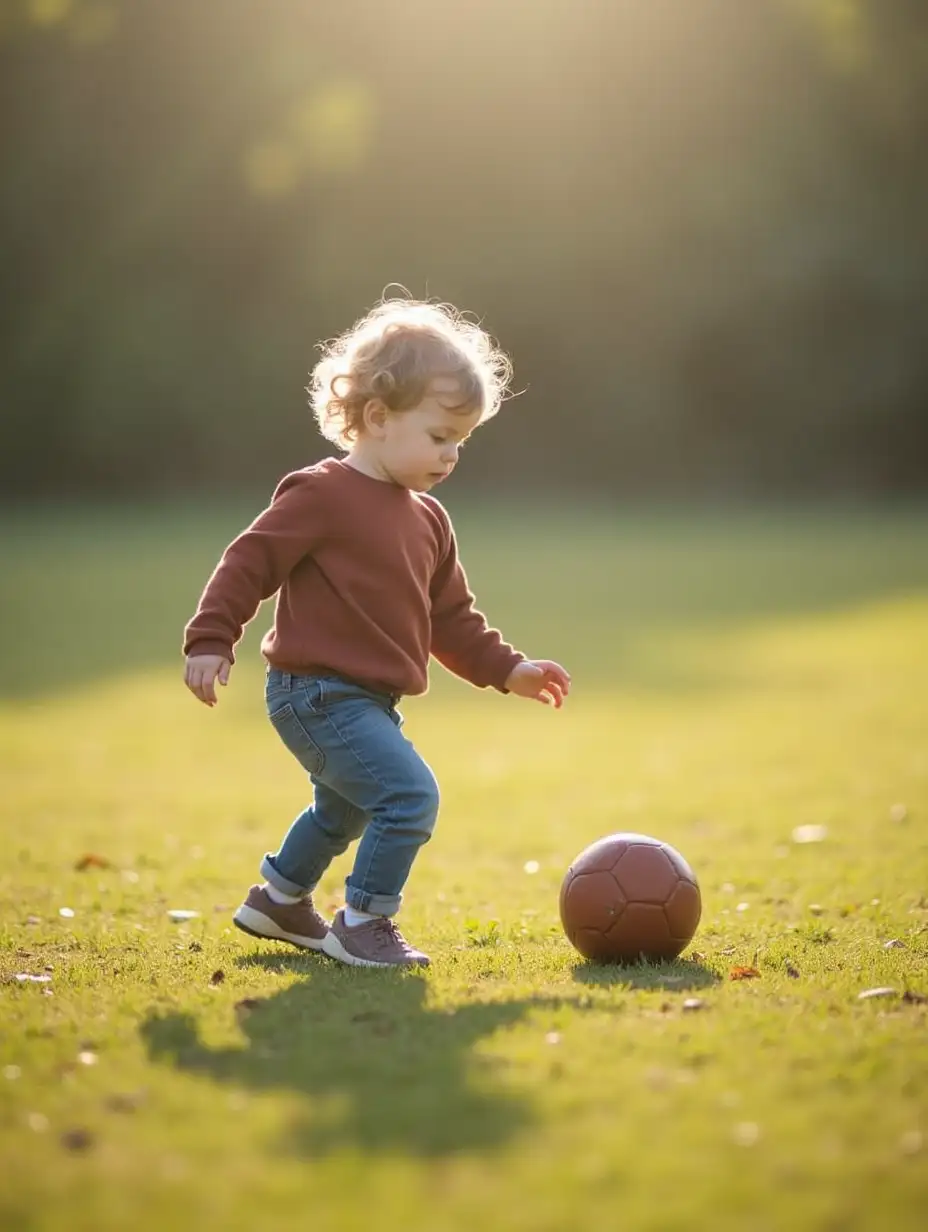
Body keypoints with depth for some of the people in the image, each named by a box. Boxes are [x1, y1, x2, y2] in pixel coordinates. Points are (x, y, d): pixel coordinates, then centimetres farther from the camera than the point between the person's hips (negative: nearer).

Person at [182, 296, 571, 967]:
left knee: (345, 810, 29)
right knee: (412, 794, -20)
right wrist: (211, 641, -18)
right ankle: (363, 924, -6)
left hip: (368, 700, 10)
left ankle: (279, 899, 51)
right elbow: (250, 561, -14)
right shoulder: (321, 494, -15)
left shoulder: (428, 520, 11)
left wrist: (506, 668, 10)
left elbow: (451, 618, 17)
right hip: (318, 692, -10)